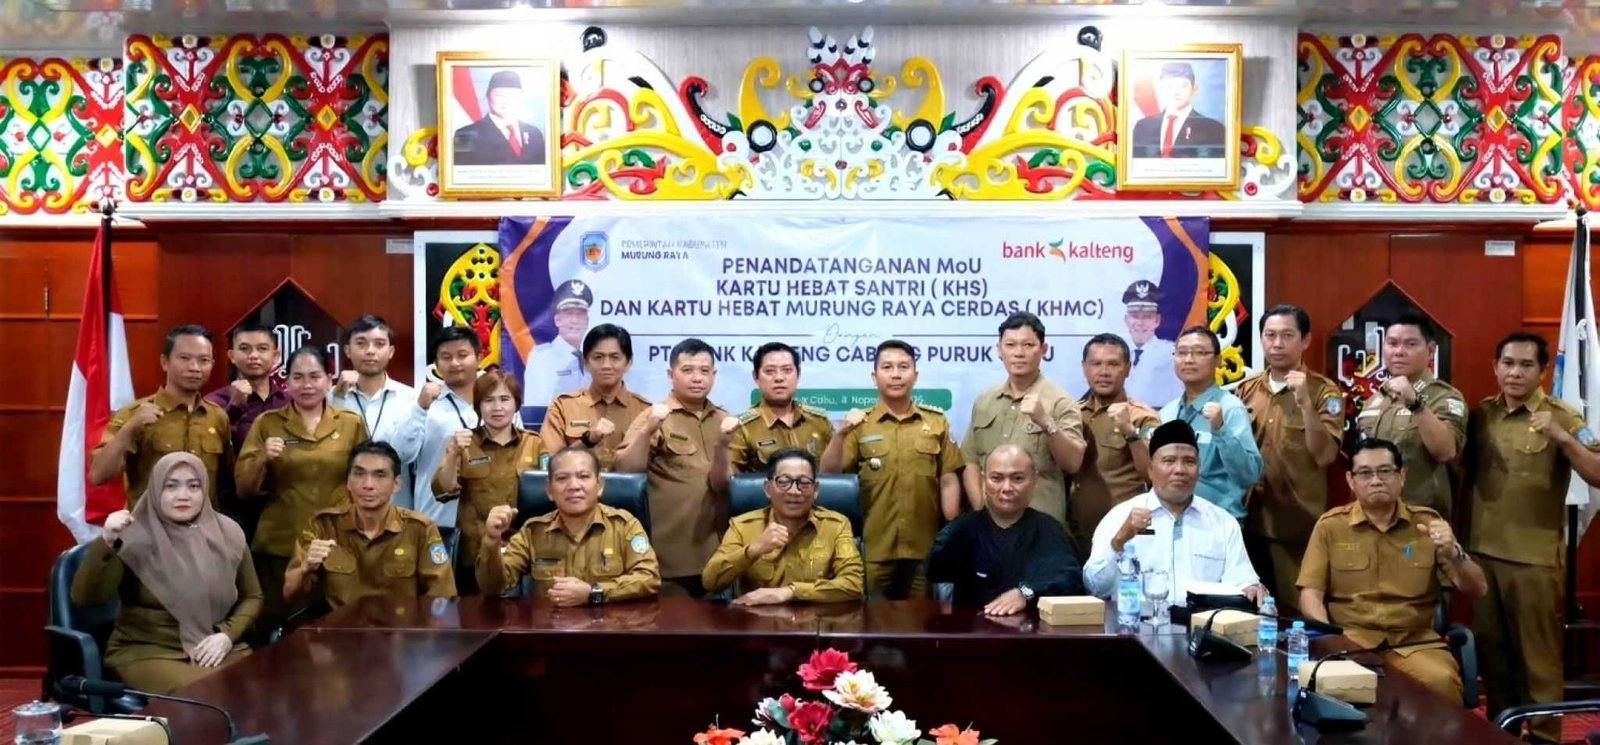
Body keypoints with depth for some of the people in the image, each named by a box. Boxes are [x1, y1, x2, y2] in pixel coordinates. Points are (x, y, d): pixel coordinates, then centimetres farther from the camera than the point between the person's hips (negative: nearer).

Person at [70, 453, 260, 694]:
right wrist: (106, 543, -29)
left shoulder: (227, 533, 5)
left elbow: (252, 597, 13)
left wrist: (227, 634, -5)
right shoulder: (135, 537, -7)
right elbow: (84, 598, -15)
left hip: (214, 647, 4)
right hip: (147, 650, -4)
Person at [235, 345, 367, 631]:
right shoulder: (266, 423, 3)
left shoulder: (352, 423, 3)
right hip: (278, 547, 0)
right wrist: (262, 459, -15)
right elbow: (244, 490, 2)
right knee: (278, 628, 2)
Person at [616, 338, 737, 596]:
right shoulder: (653, 417, 1)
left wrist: (722, 445, -16)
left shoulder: (724, 421, 9)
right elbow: (625, 472, -11)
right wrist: (647, 432, -25)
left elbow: (720, 484, 1)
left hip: (714, 549, 3)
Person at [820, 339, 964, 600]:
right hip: (874, 549, -1)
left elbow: (948, 480, 6)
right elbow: (829, 474, -5)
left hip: (925, 547, 1)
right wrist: (841, 434, -20)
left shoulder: (937, 421, 5)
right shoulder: (860, 425, 2)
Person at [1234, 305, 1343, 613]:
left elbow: (1324, 456, -16)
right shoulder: (1246, 389, 8)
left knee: (1297, 611, 2)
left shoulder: (1324, 391, -4)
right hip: (1250, 519, 4)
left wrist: (1305, 401, -22)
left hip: (1298, 523, -4)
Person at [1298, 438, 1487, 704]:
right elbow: (1311, 593, 2)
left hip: (1415, 639, 2)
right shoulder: (1330, 525, 6)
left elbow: (1475, 590, 7)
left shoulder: (1428, 522, 9)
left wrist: (1453, 553, -13)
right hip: (1350, 638, -2)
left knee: (1441, 681, -30)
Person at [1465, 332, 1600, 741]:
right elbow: (1465, 472, 16)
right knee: (1491, 649, 15)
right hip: (1481, 552, 5)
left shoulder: (1561, 416, -7)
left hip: (1534, 557, -4)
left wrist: (1561, 437, -29)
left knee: (1537, 655, 2)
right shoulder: (1480, 414, 5)